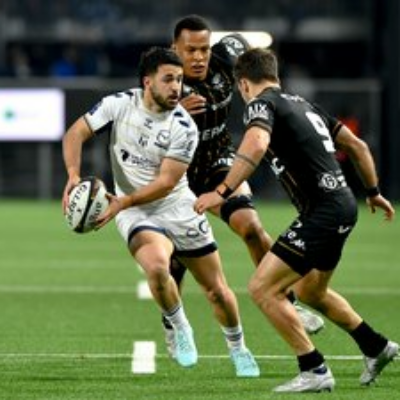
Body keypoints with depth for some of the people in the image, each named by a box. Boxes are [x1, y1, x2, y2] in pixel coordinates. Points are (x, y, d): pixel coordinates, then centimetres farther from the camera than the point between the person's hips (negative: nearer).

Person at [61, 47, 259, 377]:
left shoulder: (184, 127, -15)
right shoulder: (119, 105, -11)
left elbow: (165, 182, -18)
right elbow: (76, 133, -6)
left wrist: (123, 202, -29)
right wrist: (74, 174, -23)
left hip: (178, 209, 1)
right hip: (136, 214, -1)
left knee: (217, 290, 5)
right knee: (157, 266, -33)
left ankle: (238, 348, 34)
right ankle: (180, 329, -4)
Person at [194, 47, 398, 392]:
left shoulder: (261, 104, -6)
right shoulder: (304, 104, 19)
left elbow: (256, 145, -28)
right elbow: (357, 146, 23)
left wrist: (222, 192, -29)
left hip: (323, 213, -9)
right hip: (343, 205, 9)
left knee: (263, 288, -7)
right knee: (311, 291, 28)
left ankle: (315, 371, -5)